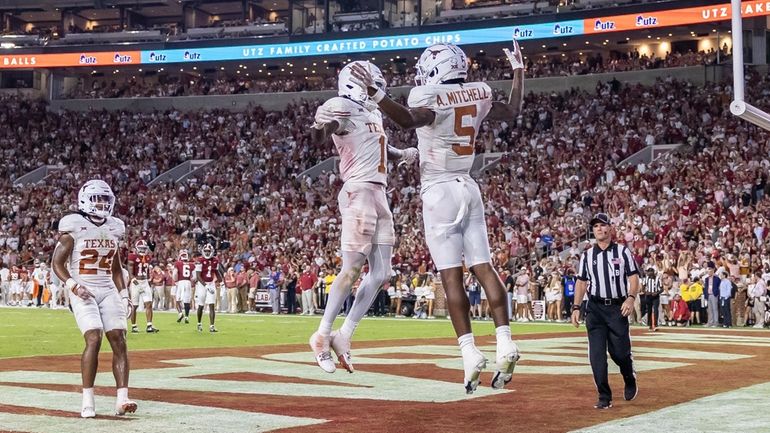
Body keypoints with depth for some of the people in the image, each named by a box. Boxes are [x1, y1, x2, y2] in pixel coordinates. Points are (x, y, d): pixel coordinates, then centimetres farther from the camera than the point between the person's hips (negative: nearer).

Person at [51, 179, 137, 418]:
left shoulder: (113, 228, 11)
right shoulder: (74, 227, -5)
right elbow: (57, 263, -4)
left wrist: (123, 294, 12)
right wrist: (73, 286, -18)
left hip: (108, 290, 5)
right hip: (83, 291, -5)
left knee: (119, 340, -7)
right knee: (94, 339, -19)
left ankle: (122, 399, -8)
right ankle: (87, 400, -10)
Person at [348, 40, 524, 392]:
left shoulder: (428, 96, -11)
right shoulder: (478, 93, 8)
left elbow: (410, 120, -33)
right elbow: (512, 112, 26)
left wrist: (375, 94, -37)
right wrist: (518, 70, 37)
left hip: (439, 191, -6)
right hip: (469, 188, 6)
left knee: (451, 274, -7)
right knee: (483, 268, 5)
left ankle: (470, 353, -12)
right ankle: (505, 344, -3)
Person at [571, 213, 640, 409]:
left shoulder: (623, 251, 3)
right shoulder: (587, 255, 11)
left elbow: (633, 278, -1)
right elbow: (581, 282, 13)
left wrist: (631, 298, -18)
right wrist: (576, 307, 5)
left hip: (618, 308, -2)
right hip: (595, 308, 2)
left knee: (620, 352, -3)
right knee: (597, 354, -6)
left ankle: (630, 381, 28)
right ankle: (604, 397, 0)